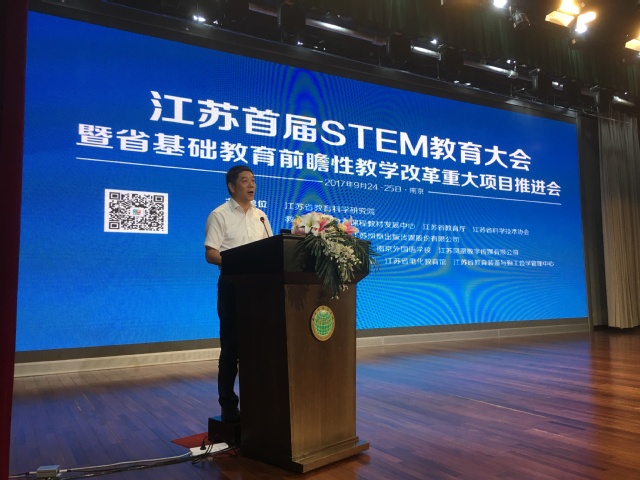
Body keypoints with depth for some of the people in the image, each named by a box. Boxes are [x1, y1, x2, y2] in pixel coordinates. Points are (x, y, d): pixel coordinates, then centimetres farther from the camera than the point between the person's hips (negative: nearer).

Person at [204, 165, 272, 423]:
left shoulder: (260, 215, 13)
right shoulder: (220, 215, -4)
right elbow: (210, 254, -12)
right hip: (233, 284, -5)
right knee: (231, 346, 2)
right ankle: (228, 405, 13)